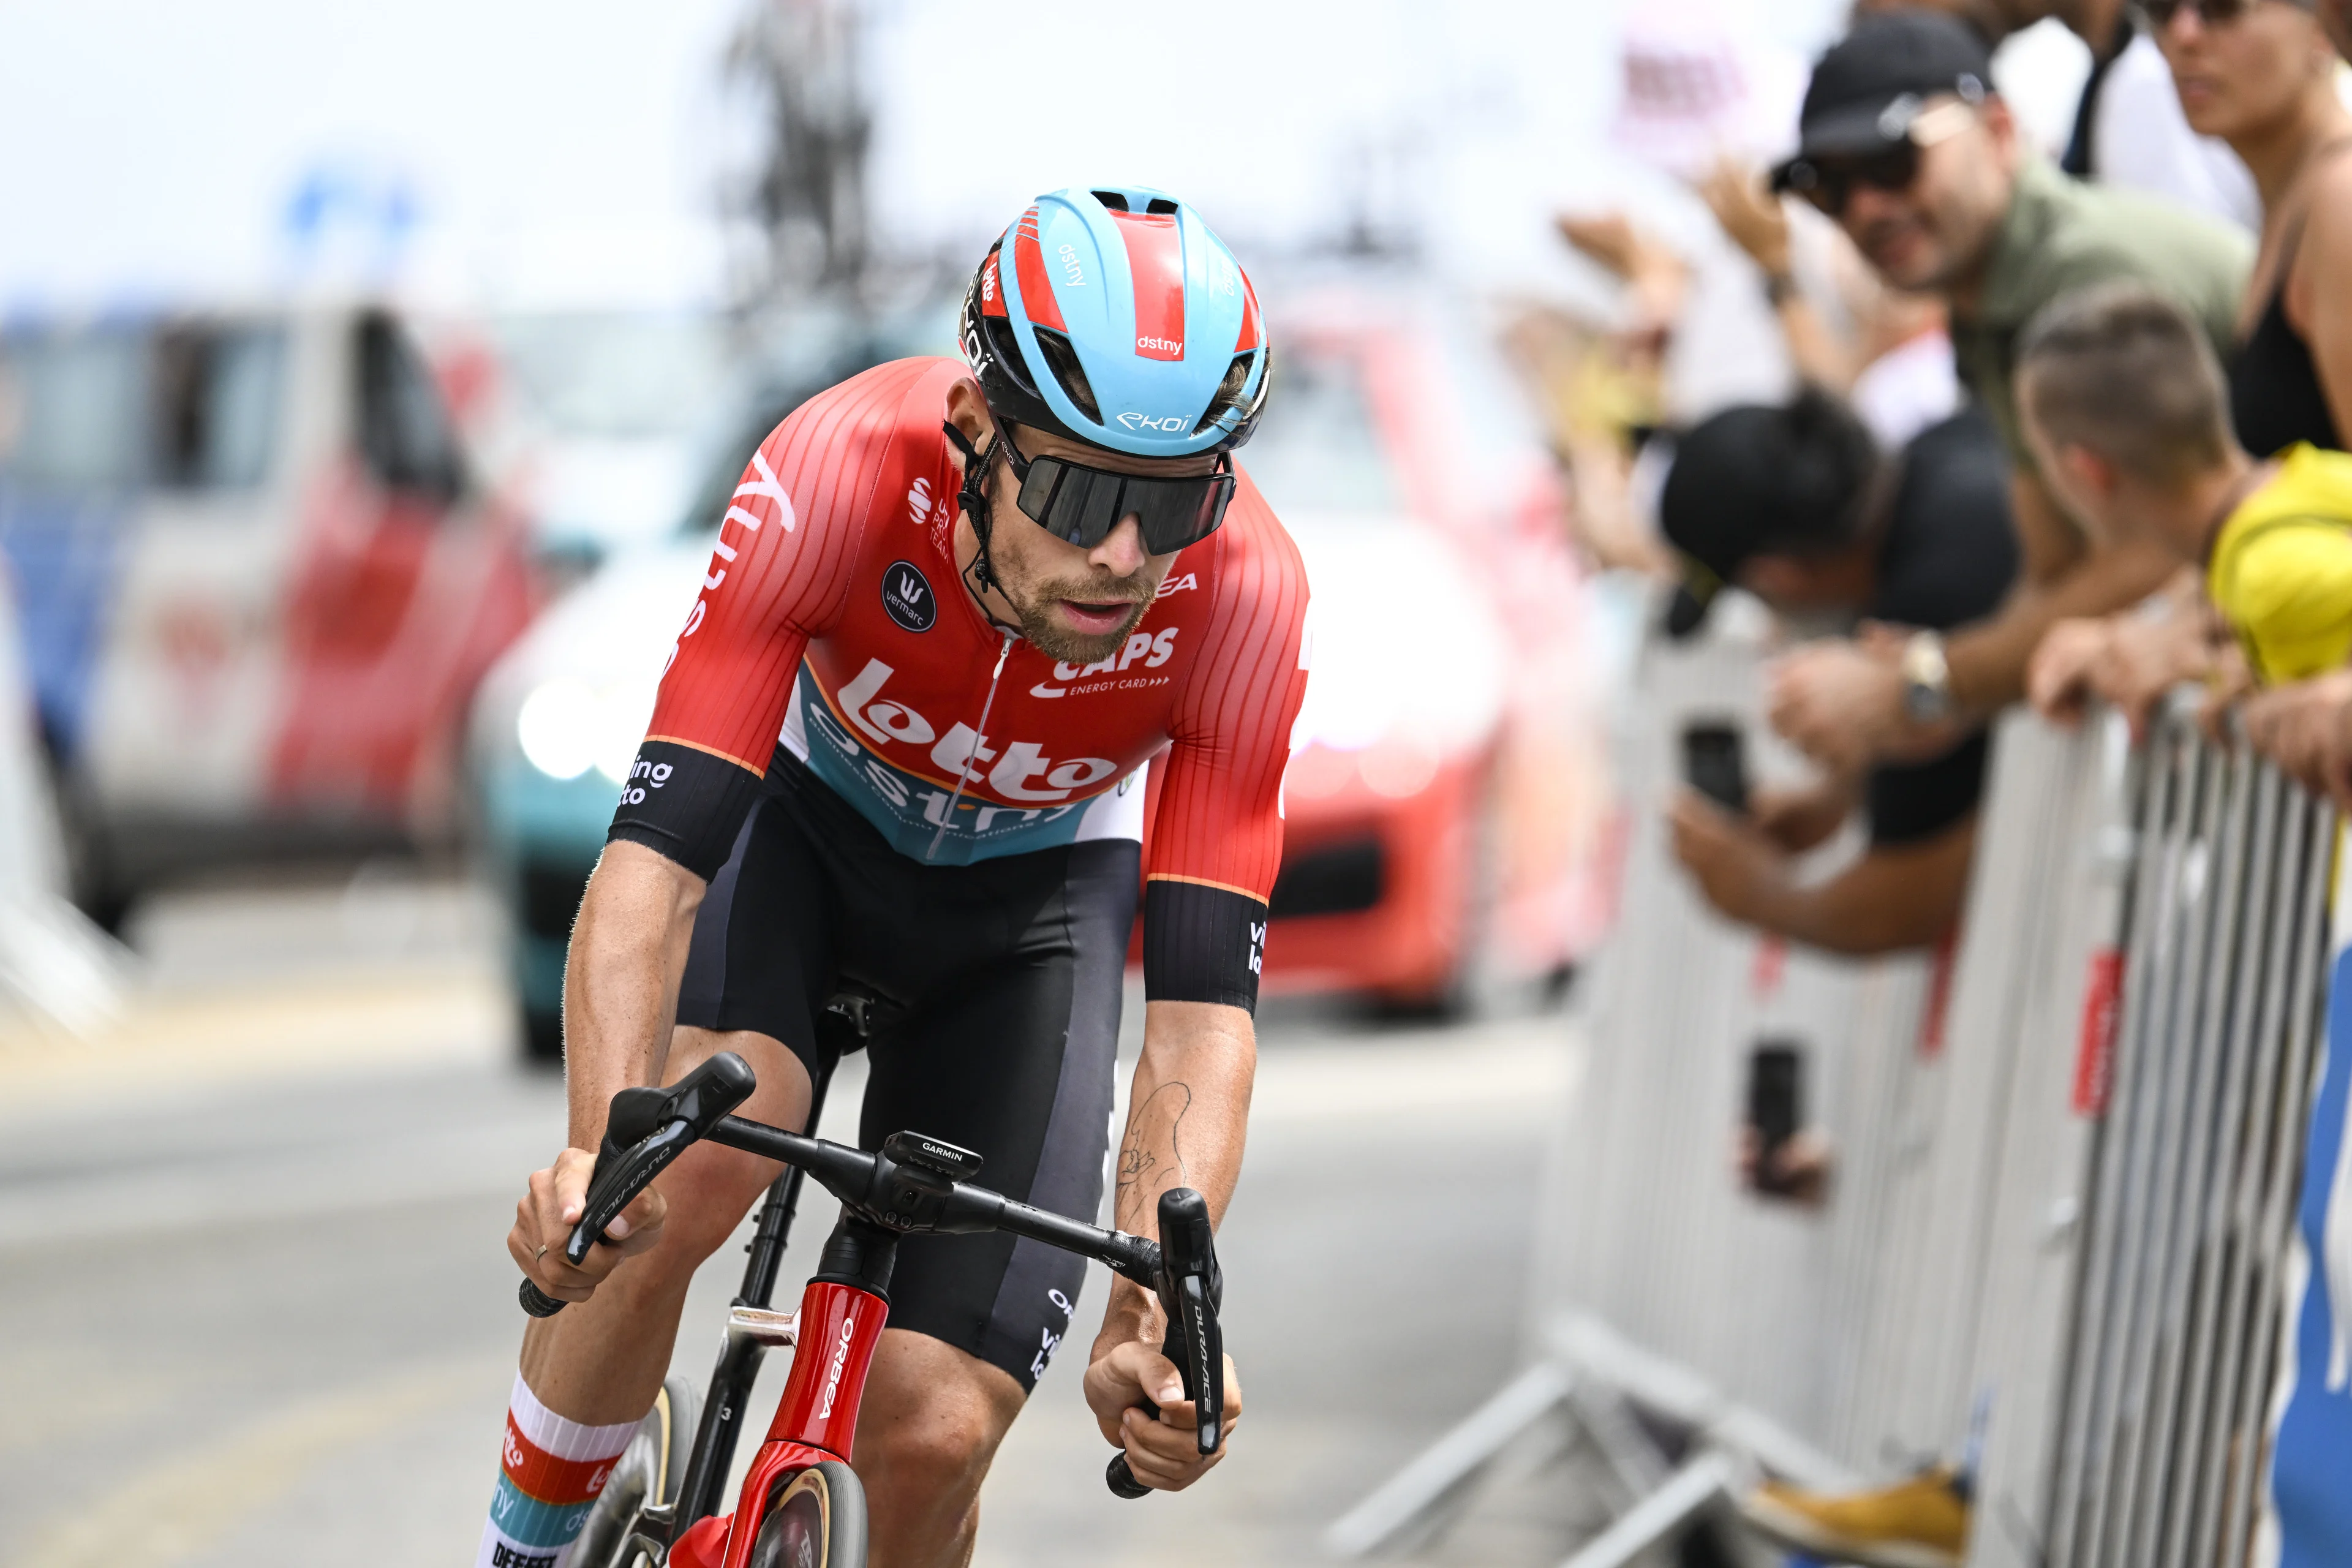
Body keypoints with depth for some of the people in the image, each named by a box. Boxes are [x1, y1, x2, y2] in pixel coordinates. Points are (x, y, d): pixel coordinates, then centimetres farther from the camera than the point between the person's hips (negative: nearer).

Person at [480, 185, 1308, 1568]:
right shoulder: (841, 471, -37)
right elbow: (658, 844, -40)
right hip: (807, 820, -1)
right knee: (683, 1175, -33)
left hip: (1031, 895, 1)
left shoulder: (1245, 597, -33)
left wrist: (1151, 1319, -46)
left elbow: (1205, 993, -32)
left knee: (933, 1438, -13)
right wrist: (602, 1143, -56)